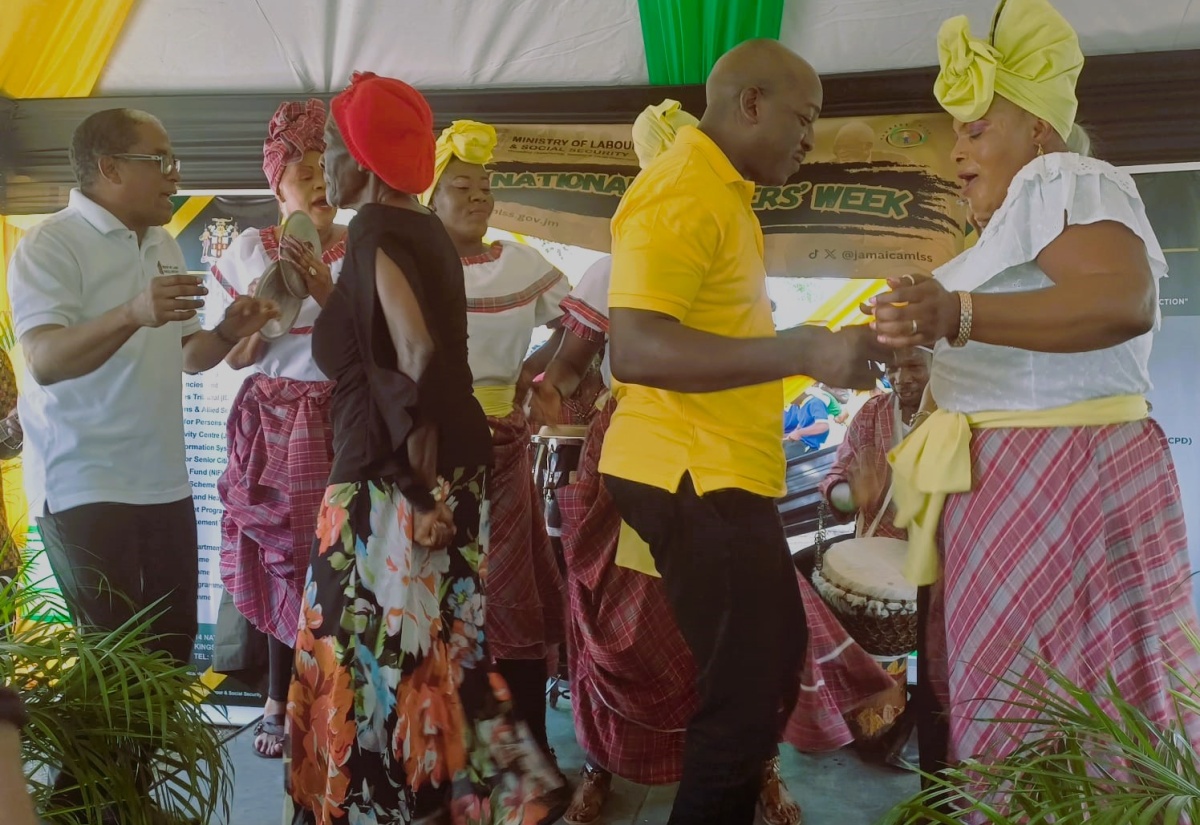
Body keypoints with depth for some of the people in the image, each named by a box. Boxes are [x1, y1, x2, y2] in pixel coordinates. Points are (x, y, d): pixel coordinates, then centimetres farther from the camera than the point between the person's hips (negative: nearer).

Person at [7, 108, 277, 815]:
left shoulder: (165, 246, 13)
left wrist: (227, 334, -2)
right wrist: (133, 314, -39)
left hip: (164, 483, 8)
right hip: (86, 488, -7)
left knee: (172, 645, 11)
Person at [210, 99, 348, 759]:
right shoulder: (249, 251, 5)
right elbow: (234, 356, 5)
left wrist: (326, 292, -18)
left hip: (341, 425, -1)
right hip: (272, 426, 1)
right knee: (280, 563, 7)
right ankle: (281, 702, 24)